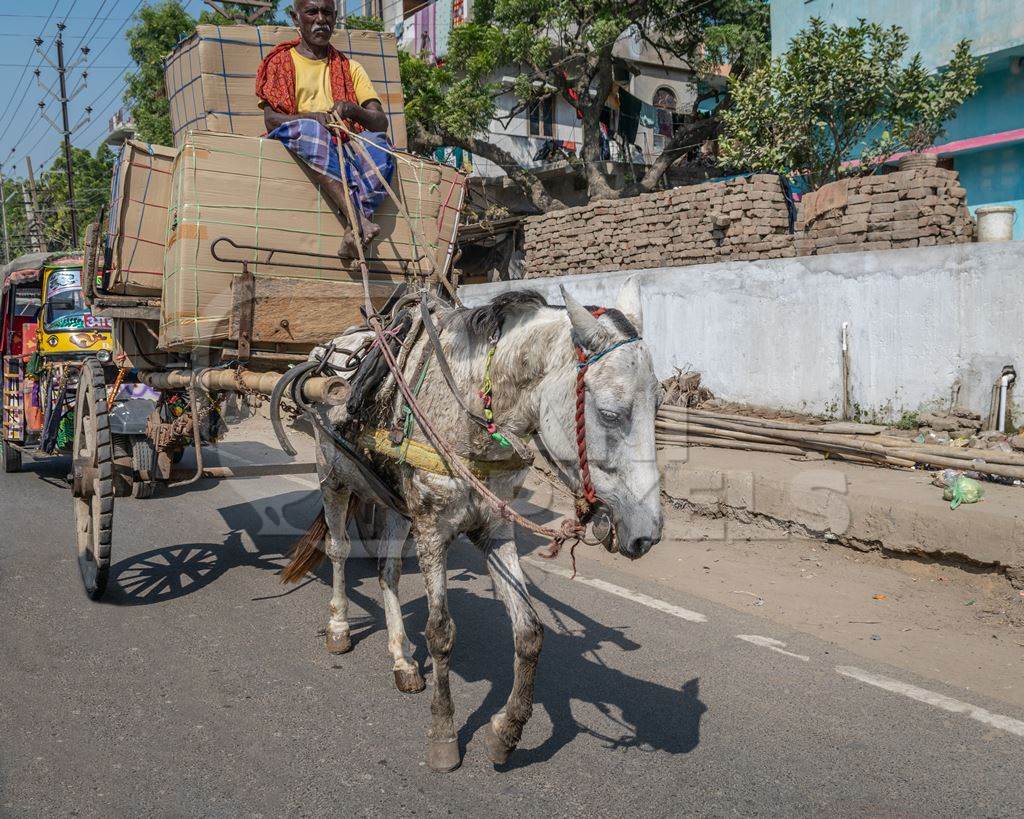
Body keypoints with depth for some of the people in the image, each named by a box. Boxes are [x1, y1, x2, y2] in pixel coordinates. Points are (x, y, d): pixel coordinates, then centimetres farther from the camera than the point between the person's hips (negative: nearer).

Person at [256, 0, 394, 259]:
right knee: (309, 128, -35)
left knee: (377, 142, -29)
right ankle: (356, 217, -51)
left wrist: (352, 110, -15)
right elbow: (271, 119, -1)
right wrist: (313, 117, -21)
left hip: (345, 148, 2)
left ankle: (354, 230, -46)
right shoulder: (280, 62, 16)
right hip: (296, 146, -2)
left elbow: (381, 122, 8)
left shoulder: (350, 68, 23)